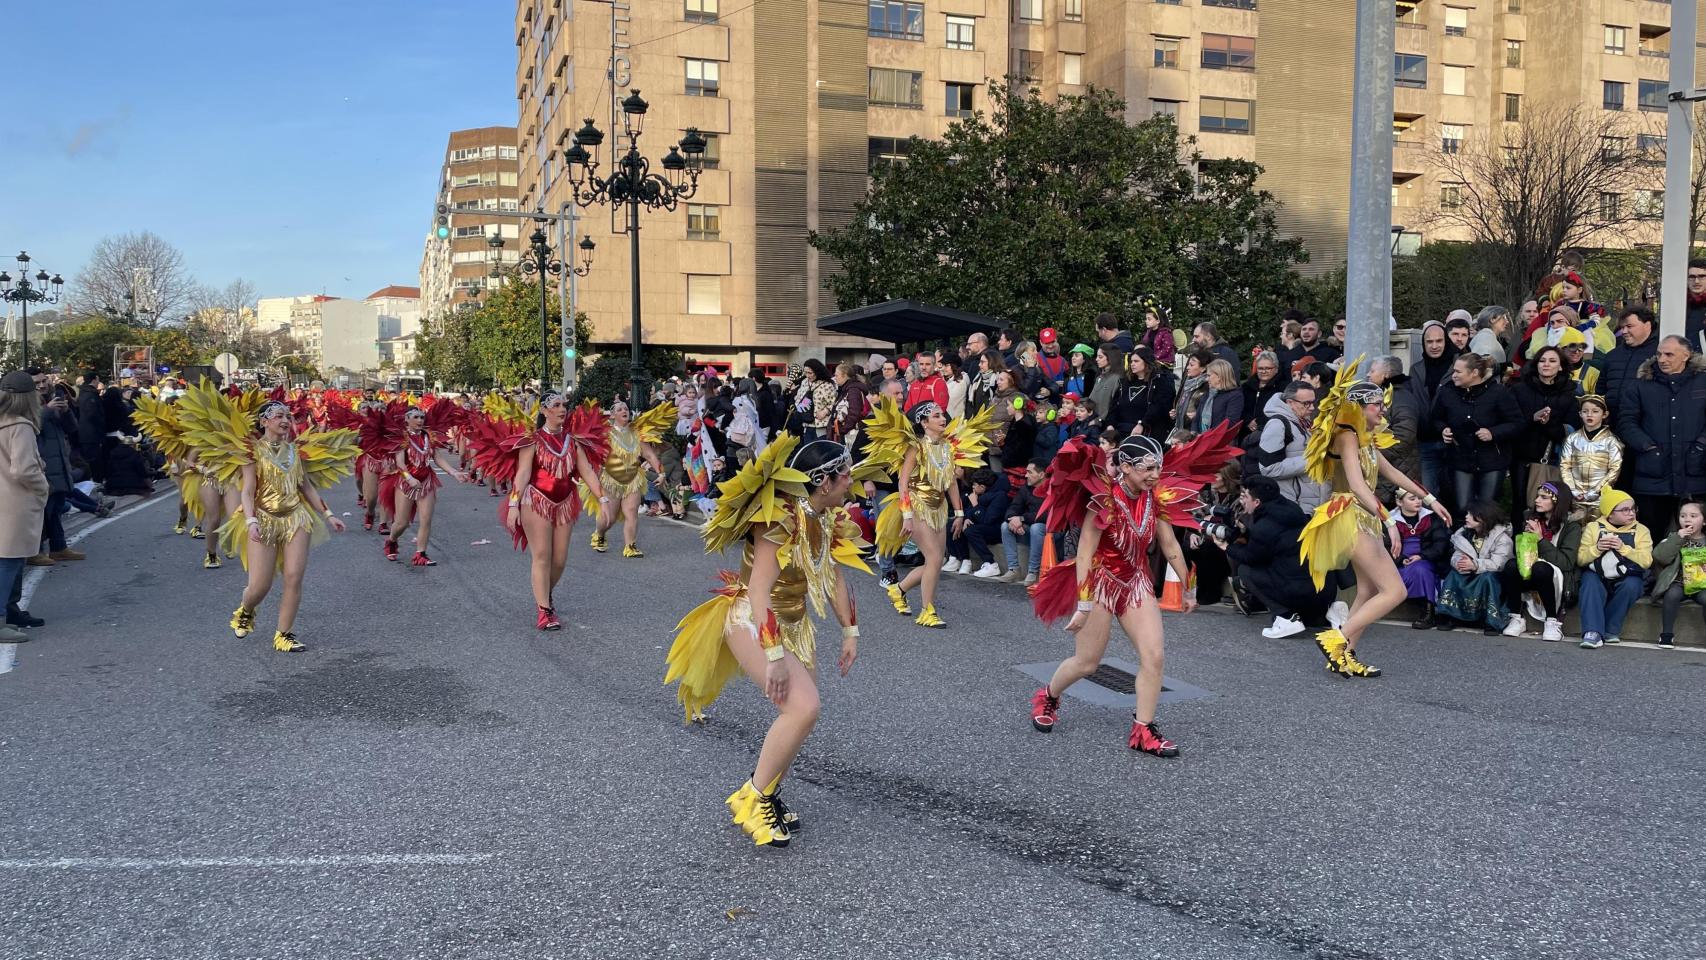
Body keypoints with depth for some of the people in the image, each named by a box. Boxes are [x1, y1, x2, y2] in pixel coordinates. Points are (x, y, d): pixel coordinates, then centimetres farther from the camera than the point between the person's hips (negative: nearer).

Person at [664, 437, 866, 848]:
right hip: (753, 622, -9)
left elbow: (835, 576, 13)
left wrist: (850, 632, 14)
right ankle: (751, 798, -6)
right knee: (804, 708, -22)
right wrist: (774, 656, -32)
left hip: (795, 624, 9)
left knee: (798, 713, 7)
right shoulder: (780, 517, -25)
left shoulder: (827, 517, 1)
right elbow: (759, 589, -29)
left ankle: (767, 795, 26)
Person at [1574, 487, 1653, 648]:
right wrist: (1596, 548, -16)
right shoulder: (1593, 527, 6)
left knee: (1631, 585, -33)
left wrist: (1624, 548, -19)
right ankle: (1593, 633, -42)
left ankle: (1610, 631, -22)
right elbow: (1580, 560, 1)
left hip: (1627, 578, 0)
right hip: (1598, 576, 0)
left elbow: (1646, 562, -7)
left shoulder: (1641, 530, 6)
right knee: (1590, 583, -33)